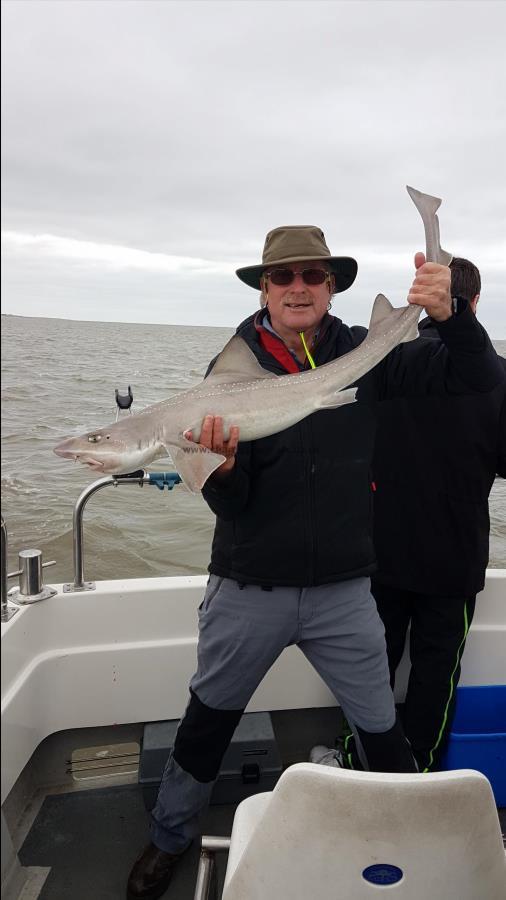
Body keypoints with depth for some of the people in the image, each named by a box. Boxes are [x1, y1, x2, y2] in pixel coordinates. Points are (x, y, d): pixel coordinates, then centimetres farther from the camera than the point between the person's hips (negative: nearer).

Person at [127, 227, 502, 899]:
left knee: (382, 731, 15)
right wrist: (220, 465, -32)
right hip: (248, 590, 0)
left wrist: (450, 315, -26)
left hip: (343, 591, 0)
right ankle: (171, 838, 45)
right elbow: (230, 503, -9)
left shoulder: (365, 355, -3)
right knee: (207, 722, 17)